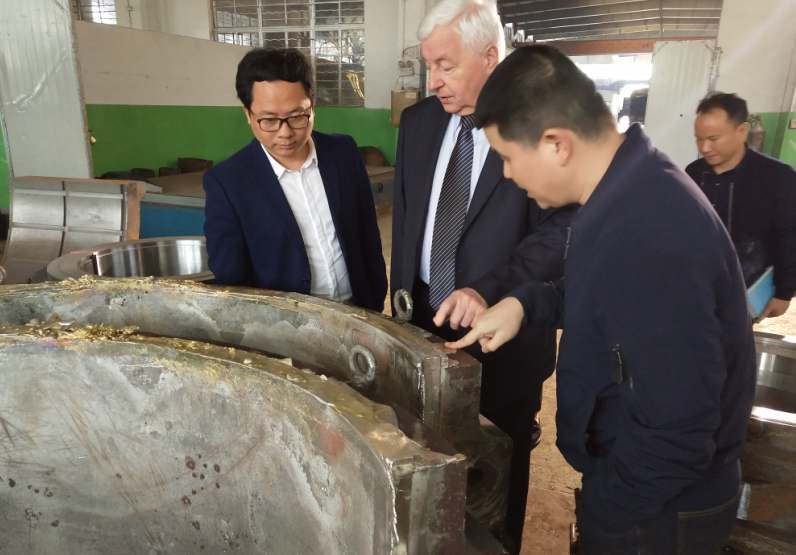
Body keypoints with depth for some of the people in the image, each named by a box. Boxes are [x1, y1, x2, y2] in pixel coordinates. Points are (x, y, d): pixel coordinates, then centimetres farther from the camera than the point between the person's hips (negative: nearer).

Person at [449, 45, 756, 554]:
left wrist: (602, 513, -14)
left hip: (657, 514, -8)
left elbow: (679, 434, -31)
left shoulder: (643, 239, -35)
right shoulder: (632, 187, -4)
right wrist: (525, 302, -5)